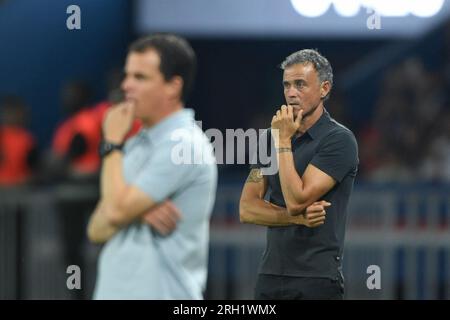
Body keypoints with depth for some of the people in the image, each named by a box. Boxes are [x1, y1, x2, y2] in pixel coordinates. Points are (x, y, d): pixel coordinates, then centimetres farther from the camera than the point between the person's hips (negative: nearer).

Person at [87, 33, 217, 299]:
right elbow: (97, 230, 11)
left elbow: (117, 210, -17)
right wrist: (138, 213, -11)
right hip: (114, 291, 8)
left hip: (160, 293, -8)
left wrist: (112, 143, -5)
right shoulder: (137, 145, 15)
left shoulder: (182, 143, -12)